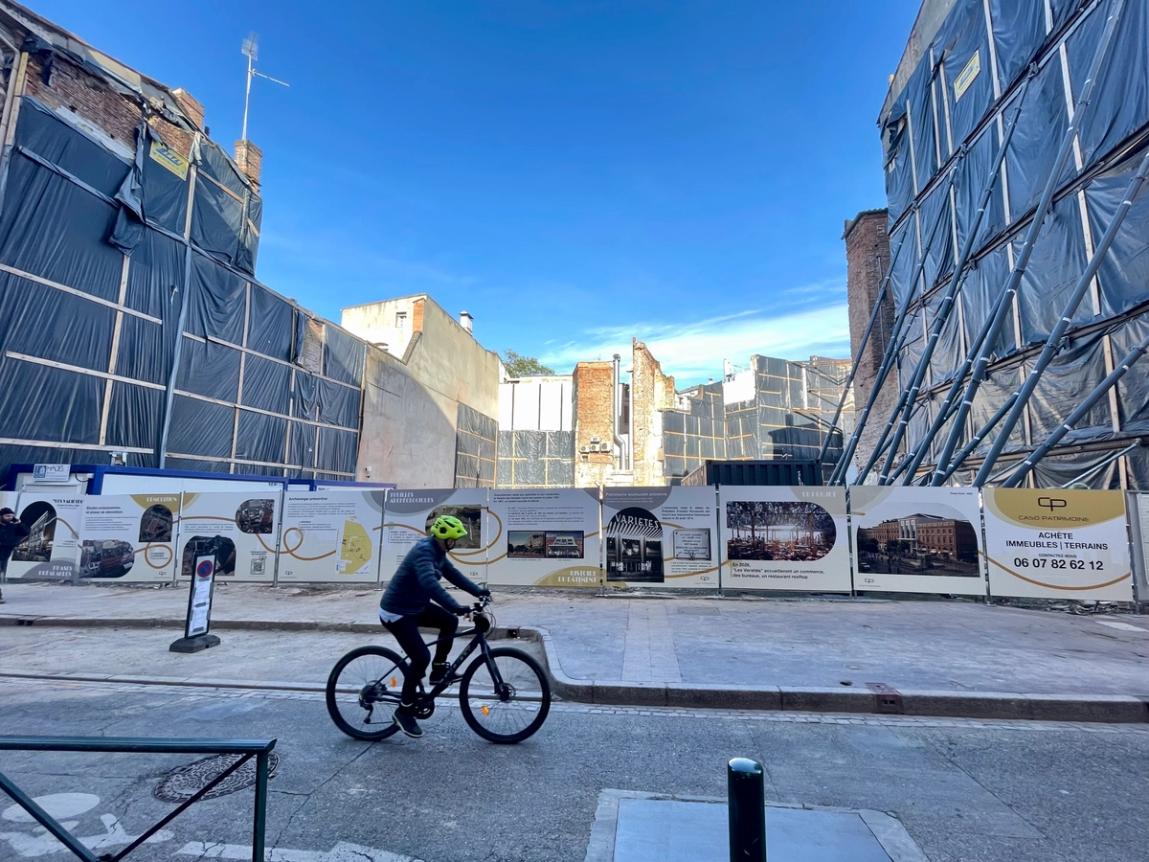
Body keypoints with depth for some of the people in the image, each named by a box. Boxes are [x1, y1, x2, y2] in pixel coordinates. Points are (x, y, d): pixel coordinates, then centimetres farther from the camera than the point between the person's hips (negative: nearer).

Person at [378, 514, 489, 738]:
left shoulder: (438, 552, 3)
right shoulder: (424, 551, -28)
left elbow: (453, 574, 9)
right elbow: (429, 584, -43)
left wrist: (478, 591, -1)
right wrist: (456, 607, -49)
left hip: (415, 606, 9)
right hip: (396, 612, -9)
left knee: (450, 621, 3)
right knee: (421, 657, -12)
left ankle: (439, 671, 17)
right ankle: (404, 711, 6)